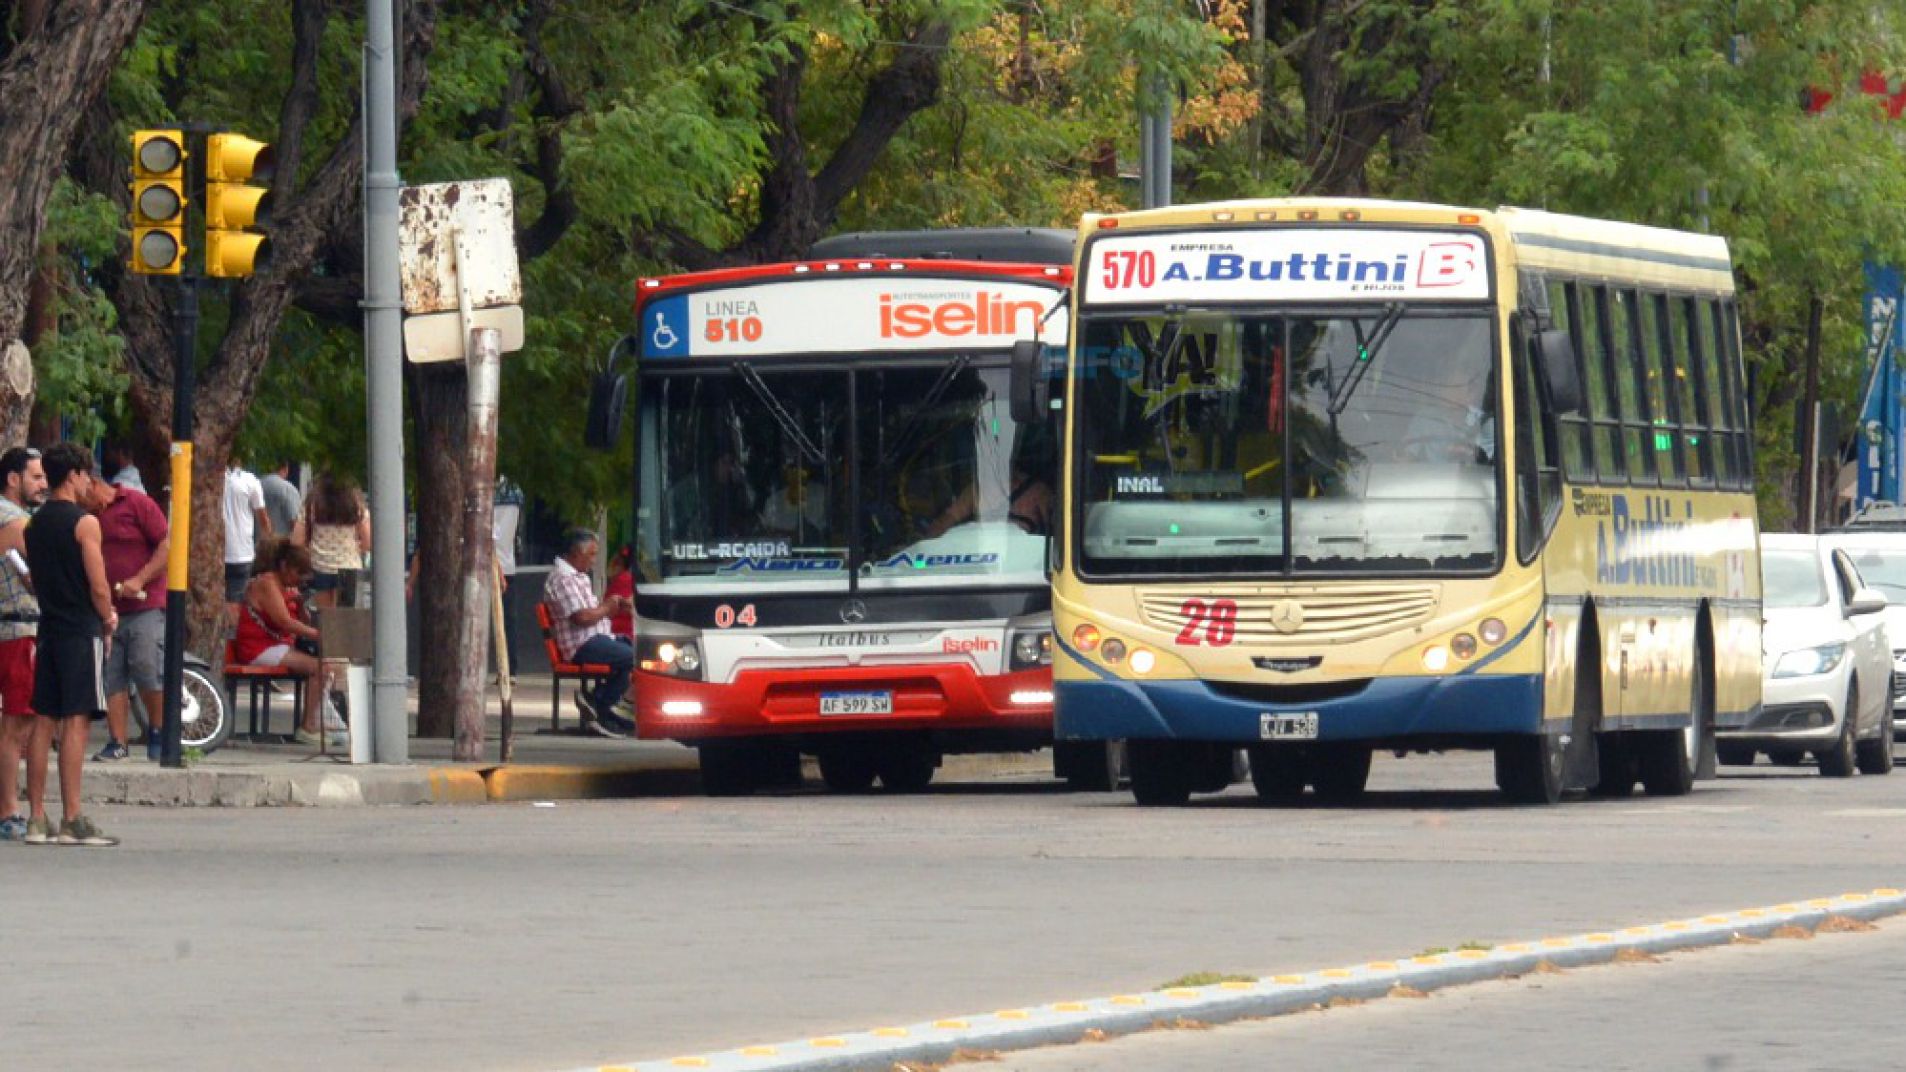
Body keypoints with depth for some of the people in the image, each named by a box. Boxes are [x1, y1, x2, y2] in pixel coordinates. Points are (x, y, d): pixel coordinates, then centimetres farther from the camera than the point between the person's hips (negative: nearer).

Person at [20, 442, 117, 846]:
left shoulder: (34, 525, 12)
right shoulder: (84, 523, -11)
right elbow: (99, 588, -14)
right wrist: (107, 623, 5)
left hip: (48, 628, 7)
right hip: (82, 631, -7)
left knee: (44, 721, 7)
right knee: (76, 722, -7)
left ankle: (36, 818, 7)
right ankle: (72, 821, -11)